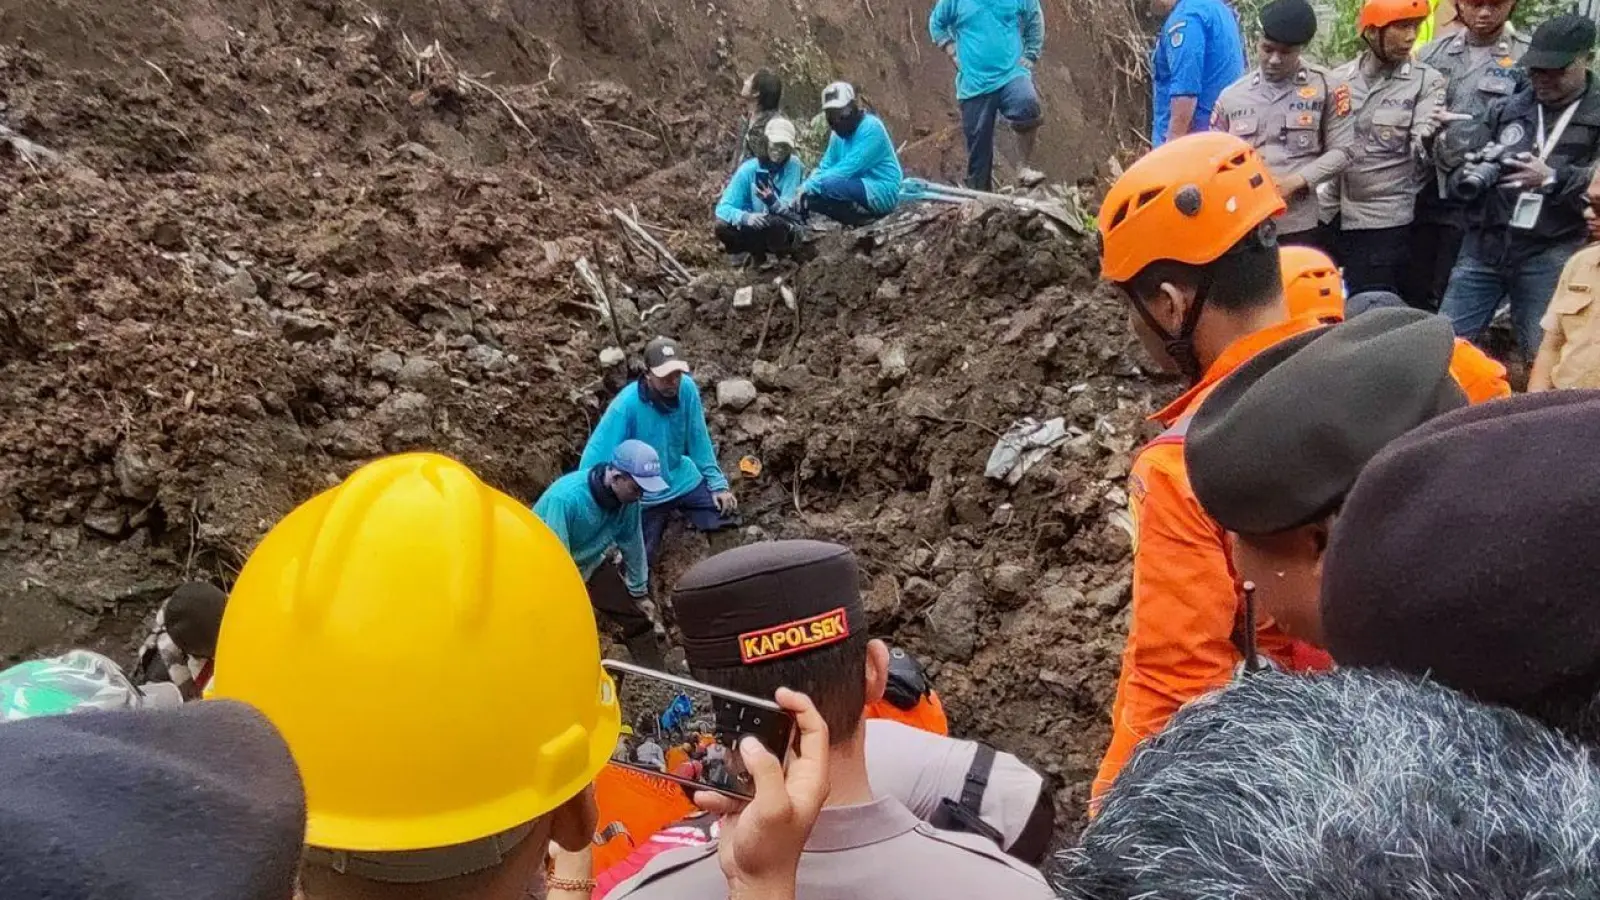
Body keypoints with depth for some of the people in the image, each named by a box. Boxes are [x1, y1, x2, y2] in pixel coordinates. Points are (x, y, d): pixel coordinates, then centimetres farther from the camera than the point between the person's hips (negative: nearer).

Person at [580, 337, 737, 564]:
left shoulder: (687, 388, -18)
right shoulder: (627, 405, -30)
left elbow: (698, 440, -5)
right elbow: (597, 455, -27)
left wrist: (717, 483, -6)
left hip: (682, 479, 4)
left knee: (722, 514, -5)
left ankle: (679, 508, 25)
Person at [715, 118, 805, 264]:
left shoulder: (794, 167, -13)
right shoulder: (749, 169, -10)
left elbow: (789, 209, -19)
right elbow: (723, 208, -15)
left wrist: (773, 202, -43)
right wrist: (746, 217, -37)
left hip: (787, 231, -2)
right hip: (755, 229, 2)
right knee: (722, 227, -27)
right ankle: (757, 252, 0)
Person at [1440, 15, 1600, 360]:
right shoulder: (1506, 110, 14)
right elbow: (1457, 173, 13)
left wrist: (1552, 178, -22)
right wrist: (1468, 176, -10)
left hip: (1551, 256, -3)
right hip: (1484, 246, 3)